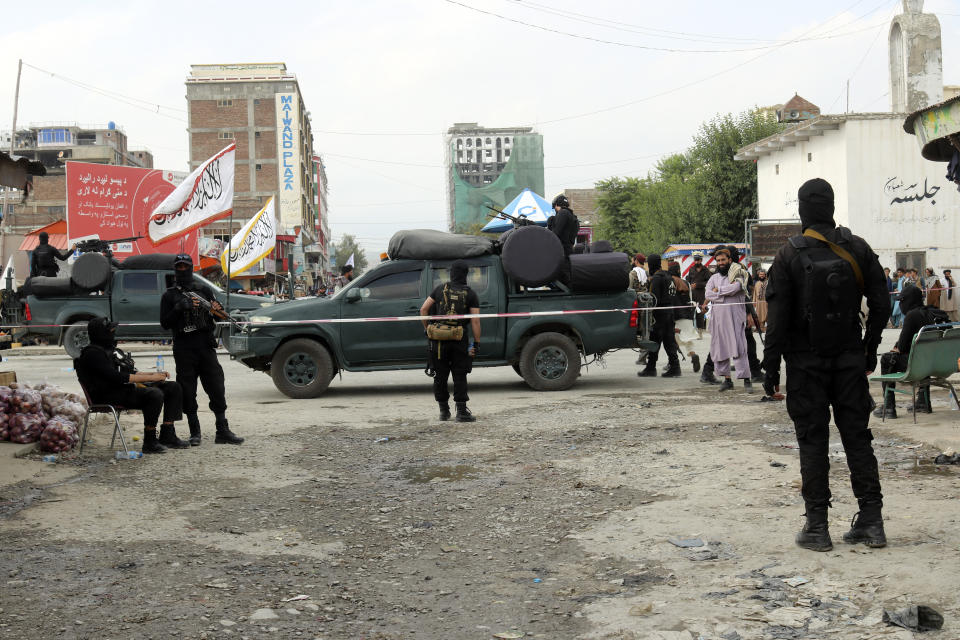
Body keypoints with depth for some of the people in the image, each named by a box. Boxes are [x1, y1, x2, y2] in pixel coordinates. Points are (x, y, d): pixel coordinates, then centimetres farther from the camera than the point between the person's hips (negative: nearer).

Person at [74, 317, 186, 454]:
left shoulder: (110, 349, 20)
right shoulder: (93, 353, -11)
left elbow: (129, 373, 22)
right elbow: (117, 378, -20)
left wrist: (155, 374, 7)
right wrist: (150, 377, -17)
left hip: (127, 387, 10)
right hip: (110, 395, -10)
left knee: (173, 387, 3)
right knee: (155, 394, -32)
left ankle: (167, 435, 2)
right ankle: (149, 441, -23)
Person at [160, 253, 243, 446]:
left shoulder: (204, 290, 15)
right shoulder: (170, 296, 10)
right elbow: (165, 323, 1)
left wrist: (218, 309, -5)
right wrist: (179, 308, -13)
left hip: (206, 345, 1)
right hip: (184, 349, -1)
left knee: (216, 387, -3)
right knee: (188, 392, 0)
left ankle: (223, 431, 0)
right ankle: (195, 433, 7)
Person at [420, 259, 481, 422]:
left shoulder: (440, 289, 5)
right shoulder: (471, 294, 0)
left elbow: (424, 309, 5)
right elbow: (475, 321, -5)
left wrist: (426, 329, 16)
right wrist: (477, 343, -2)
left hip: (438, 339, 2)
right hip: (459, 341, -2)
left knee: (440, 376, 10)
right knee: (459, 376, 3)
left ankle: (444, 411, 15)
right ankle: (461, 411, -1)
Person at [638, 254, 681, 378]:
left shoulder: (656, 278, -13)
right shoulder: (668, 276, 15)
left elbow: (654, 298, -19)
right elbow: (674, 294, 18)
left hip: (660, 312, -9)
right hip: (670, 311, 9)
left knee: (654, 340, -2)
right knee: (669, 340, 9)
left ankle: (651, 368, 2)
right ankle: (674, 367, 7)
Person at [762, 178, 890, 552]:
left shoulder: (789, 255, -9)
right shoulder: (857, 249, 1)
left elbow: (777, 317, -10)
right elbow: (881, 305, 4)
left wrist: (771, 367, -5)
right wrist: (870, 349, 16)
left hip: (806, 362, -3)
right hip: (850, 358, 3)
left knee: (812, 441, 2)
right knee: (858, 437, 10)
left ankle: (817, 527, 4)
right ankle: (871, 520, 11)